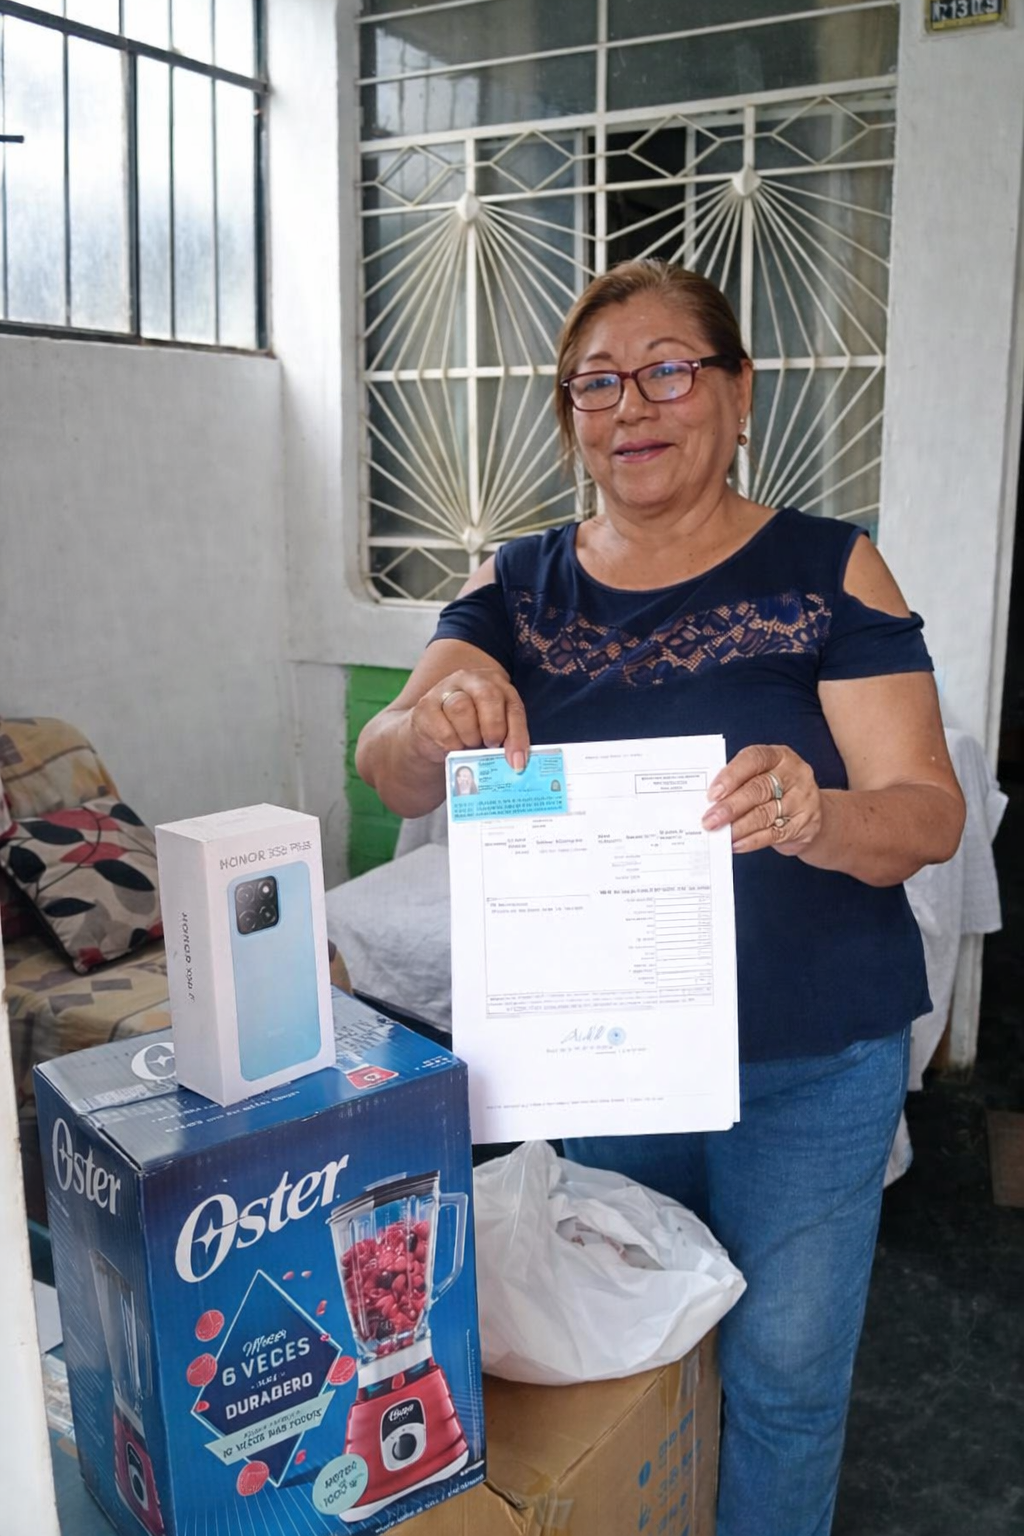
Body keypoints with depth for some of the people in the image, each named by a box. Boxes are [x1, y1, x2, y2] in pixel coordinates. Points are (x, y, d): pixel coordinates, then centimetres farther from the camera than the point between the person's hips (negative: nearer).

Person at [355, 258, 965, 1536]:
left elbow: (929, 810, -14)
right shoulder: (520, 587, 1)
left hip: (807, 1063, -2)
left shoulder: (825, 571, -8)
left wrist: (813, 817, -36)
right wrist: (436, 724, -33)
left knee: (782, 1368, 11)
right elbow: (388, 772, -9)